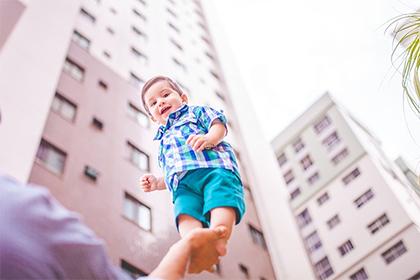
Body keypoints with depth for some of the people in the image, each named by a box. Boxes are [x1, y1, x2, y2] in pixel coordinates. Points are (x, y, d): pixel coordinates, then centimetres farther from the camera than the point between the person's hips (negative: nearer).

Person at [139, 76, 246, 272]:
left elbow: (219, 125, 7)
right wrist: (157, 183, 22)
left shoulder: (197, 112, 28)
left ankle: (217, 240, -57)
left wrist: (209, 138, -14)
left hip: (214, 167, -3)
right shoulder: (164, 140, 43)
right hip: (183, 183, 3)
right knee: (186, 214, -31)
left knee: (221, 202, -35)